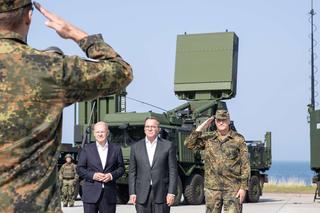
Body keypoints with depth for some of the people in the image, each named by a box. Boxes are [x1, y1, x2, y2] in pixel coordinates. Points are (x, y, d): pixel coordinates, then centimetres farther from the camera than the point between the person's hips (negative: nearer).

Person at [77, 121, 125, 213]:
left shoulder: (116, 149, 9)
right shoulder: (87, 149, 7)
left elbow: (121, 168, 10)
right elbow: (79, 169, 5)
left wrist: (112, 175, -9)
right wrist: (93, 175, -11)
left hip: (109, 194, 1)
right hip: (91, 194, -1)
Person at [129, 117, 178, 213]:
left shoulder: (168, 146, 2)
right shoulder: (135, 147, 9)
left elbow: (173, 171, 0)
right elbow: (132, 172, 8)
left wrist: (171, 193, -7)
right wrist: (132, 193, 1)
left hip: (161, 194, -2)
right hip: (142, 195, 2)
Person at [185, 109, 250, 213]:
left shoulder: (238, 139, 1)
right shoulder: (208, 138, 8)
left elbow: (245, 165, -1)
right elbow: (189, 144, -3)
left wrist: (243, 188, -7)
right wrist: (201, 127, -6)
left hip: (233, 188, -2)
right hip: (212, 188, 3)